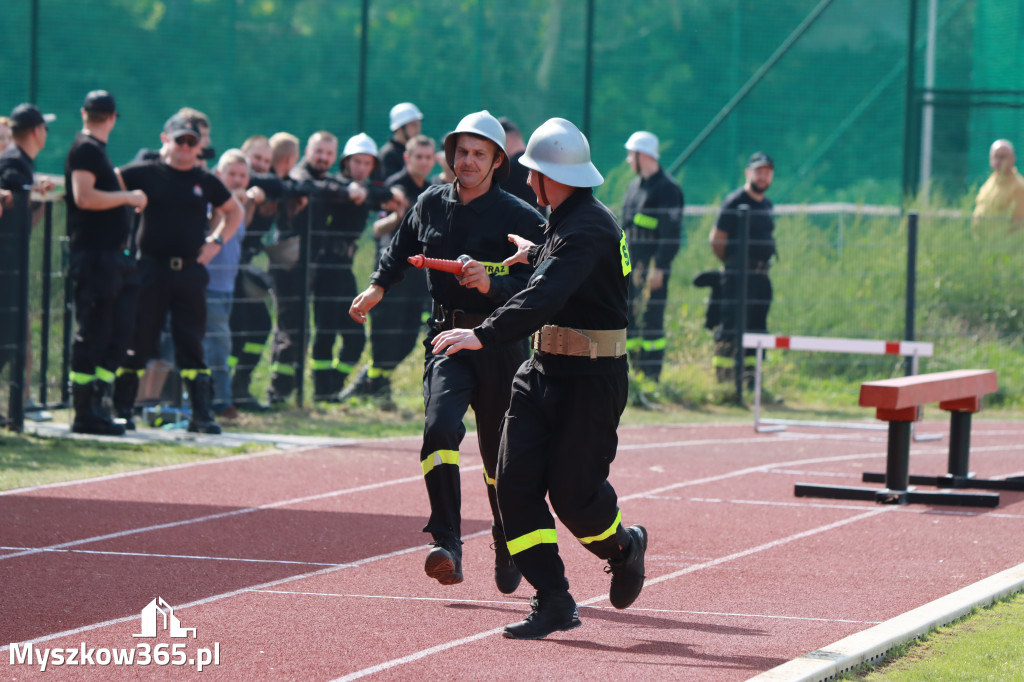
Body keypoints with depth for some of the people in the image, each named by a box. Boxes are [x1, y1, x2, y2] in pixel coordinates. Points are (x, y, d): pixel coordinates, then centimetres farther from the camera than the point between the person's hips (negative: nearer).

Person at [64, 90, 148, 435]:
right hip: (94, 255, -10)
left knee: (119, 330, 9)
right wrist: (128, 197, -15)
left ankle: (96, 405, 11)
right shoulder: (85, 149, -10)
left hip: (111, 254, 10)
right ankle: (85, 415, -4)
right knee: (92, 334, -7)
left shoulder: (95, 149, 19)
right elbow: (84, 196, -21)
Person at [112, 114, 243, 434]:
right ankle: (122, 408, 8)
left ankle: (201, 413, 2)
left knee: (192, 344, 2)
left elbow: (234, 211, 23)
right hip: (151, 267, -2)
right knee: (137, 340, 1)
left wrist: (216, 241, 10)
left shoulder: (206, 181, 9)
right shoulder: (146, 173, 1)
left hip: (191, 271, 2)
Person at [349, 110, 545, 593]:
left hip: (500, 342, -2)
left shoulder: (518, 218, -8)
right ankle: (446, 545, -25)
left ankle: (508, 549, 31)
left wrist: (492, 284, -31)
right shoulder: (431, 204, 7)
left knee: (500, 455, 8)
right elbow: (401, 246, 26)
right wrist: (378, 286, 12)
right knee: (440, 429, -23)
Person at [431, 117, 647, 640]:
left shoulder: (588, 229, -21)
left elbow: (545, 299, -34)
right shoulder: (564, 222, 11)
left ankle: (624, 547, 27)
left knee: (572, 493, -6)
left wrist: (483, 336, -43)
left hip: (591, 379, -9)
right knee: (516, 481, -3)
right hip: (543, 371, 9)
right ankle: (552, 601, -1)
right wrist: (536, 254, 51)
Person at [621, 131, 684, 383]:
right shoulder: (634, 186, 17)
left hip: (652, 266, -9)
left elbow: (671, 234, -15)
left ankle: (652, 377, -6)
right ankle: (636, 370, 16)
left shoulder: (667, 188, -10)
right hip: (630, 265, 9)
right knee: (628, 318, 9)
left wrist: (659, 267, -20)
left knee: (651, 321, -8)